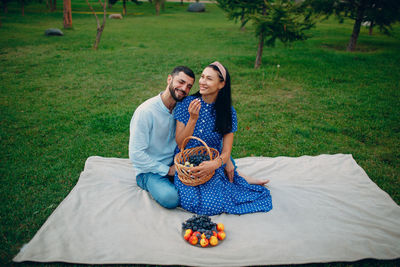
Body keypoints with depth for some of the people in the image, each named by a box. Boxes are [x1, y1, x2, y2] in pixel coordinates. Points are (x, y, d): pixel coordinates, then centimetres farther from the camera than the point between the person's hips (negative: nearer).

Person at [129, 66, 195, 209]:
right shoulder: (145, 111, -20)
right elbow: (136, 155, -20)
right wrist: (167, 170, -17)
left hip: (175, 164, 5)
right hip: (149, 170, -5)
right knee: (170, 197, -30)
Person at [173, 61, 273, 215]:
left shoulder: (228, 111, -3)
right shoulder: (187, 104, -6)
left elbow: (226, 153, -5)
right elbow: (179, 144, -7)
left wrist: (214, 164, -28)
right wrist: (193, 119, -21)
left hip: (213, 164, 1)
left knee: (214, 202, -21)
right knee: (194, 201, -23)